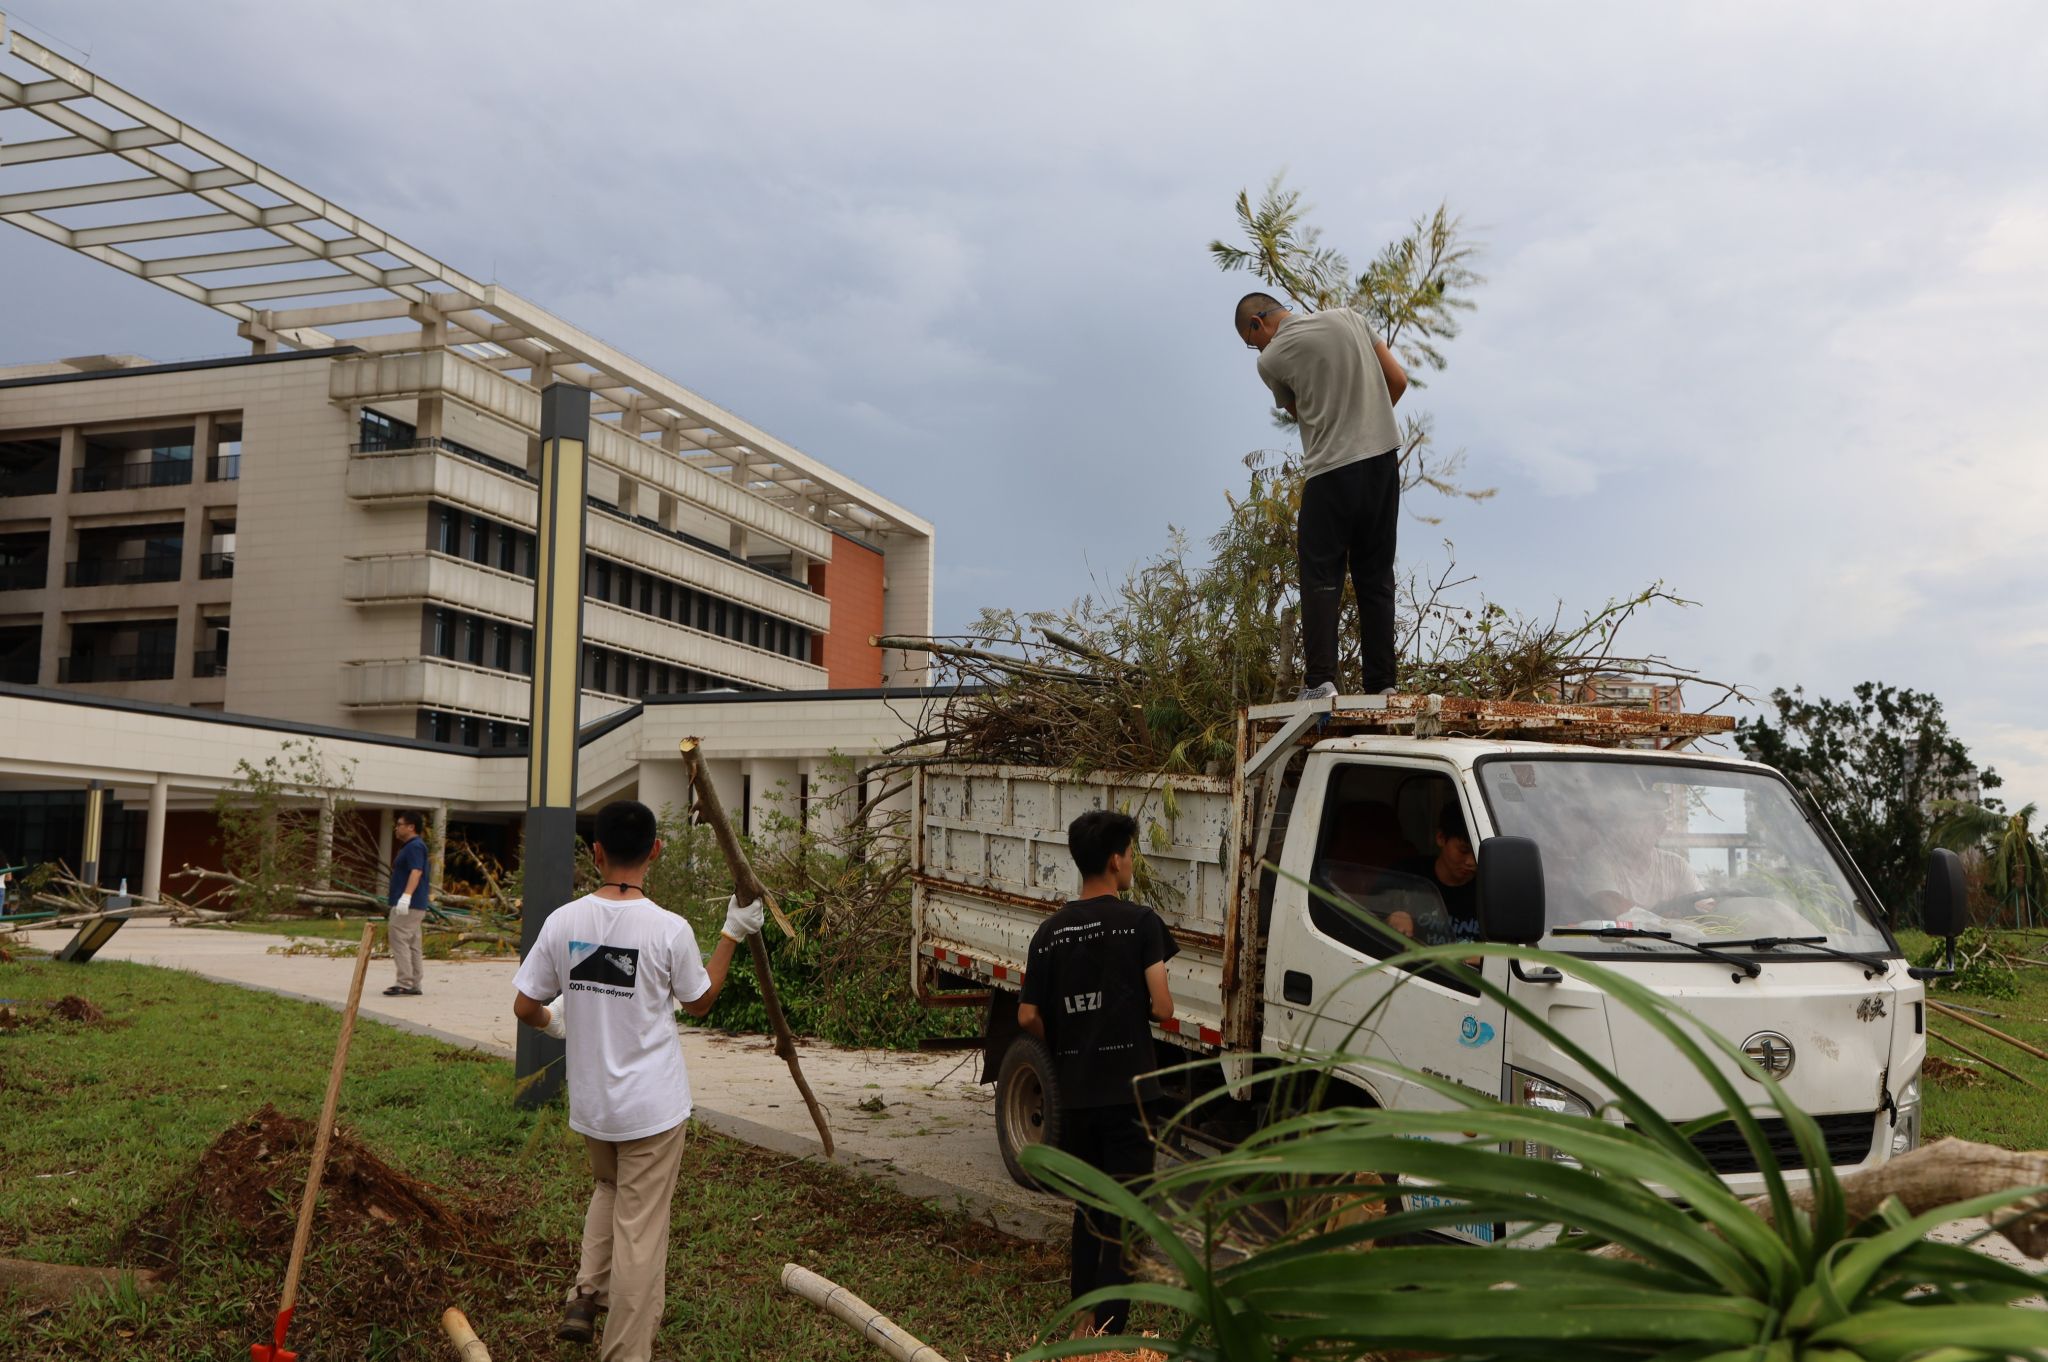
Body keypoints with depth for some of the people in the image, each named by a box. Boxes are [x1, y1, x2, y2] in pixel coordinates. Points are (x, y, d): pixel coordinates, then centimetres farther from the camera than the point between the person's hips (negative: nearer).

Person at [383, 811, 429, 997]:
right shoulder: (410, 846, 21)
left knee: (399, 941, -12)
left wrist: (406, 896, -37)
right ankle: (414, 984, 13)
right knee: (412, 945, 11)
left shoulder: (415, 847, -13)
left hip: (409, 905, -11)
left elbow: (416, 872, -27)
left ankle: (405, 984, -13)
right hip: (413, 906, 11)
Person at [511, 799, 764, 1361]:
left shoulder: (563, 921, -9)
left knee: (609, 1188, 30)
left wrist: (553, 1022, 22)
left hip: (589, 1102, 4)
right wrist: (733, 934, 8)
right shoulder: (669, 929, -17)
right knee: (640, 1230, 6)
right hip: (652, 1105, -4)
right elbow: (698, 1003, -1)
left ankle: (586, 1297, 19)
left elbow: (524, 1006, -1)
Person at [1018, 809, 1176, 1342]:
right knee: (1124, 1215, 2)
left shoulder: (1050, 932, 4)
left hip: (1074, 1094, 5)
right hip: (1128, 1091, -5)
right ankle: (1108, 1329, 1)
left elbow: (1029, 1017, 5)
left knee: (1088, 1207, 19)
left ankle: (1081, 1317, 26)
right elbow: (1161, 1007, -12)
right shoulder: (1140, 922, -9)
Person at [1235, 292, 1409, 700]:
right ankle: (1381, 682, 7)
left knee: (1321, 576, 0)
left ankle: (1320, 680, -10)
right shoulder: (1347, 318, 11)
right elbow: (1398, 380, 12)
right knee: (1376, 576, 8)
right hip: (1385, 457, 5)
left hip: (1331, 471, -5)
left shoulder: (1271, 358, -2)